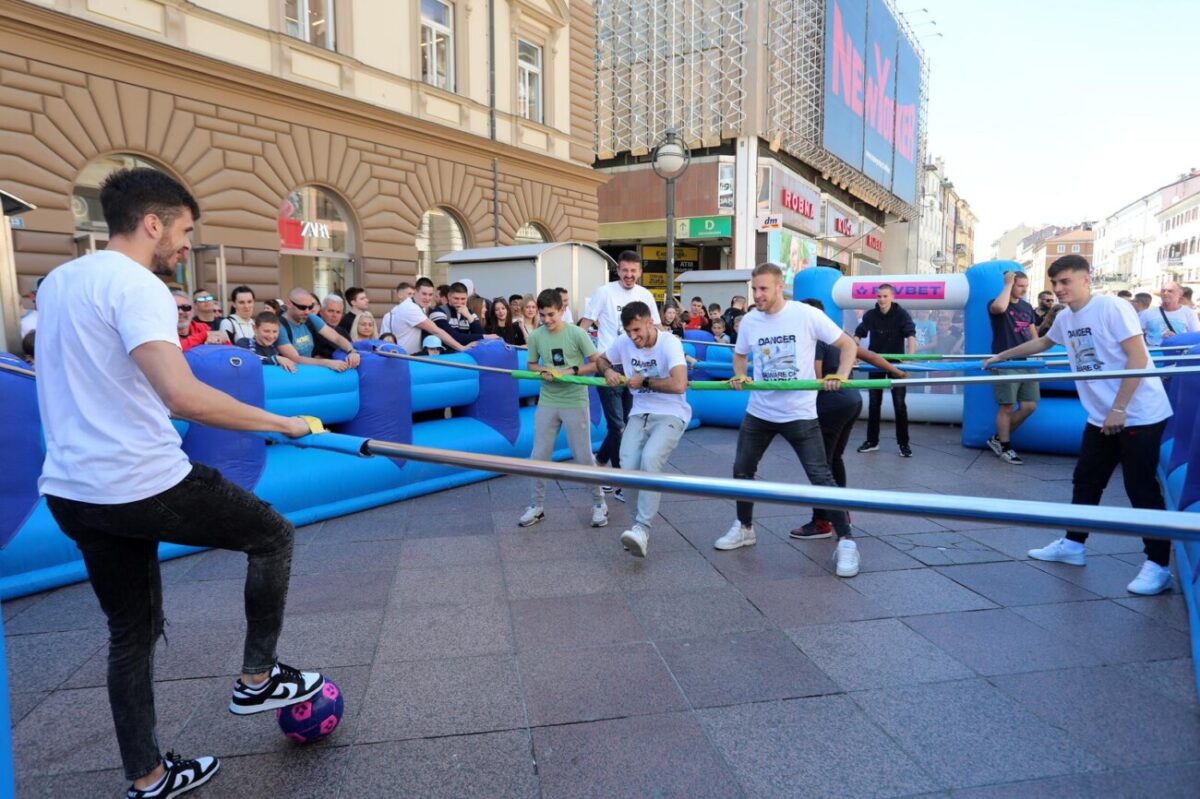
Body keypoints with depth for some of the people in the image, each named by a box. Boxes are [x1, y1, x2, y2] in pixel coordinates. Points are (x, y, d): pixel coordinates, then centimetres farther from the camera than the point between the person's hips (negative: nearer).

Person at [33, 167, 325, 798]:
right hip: (143, 485, -9)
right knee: (274, 536, 12)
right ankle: (257, 679, 22)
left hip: (70, 490, 9)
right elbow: (183, 397, -31)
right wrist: (279, 422, -22)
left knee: (131, 632, 20)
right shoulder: (135, 283, -16)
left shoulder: (56, 281, 13)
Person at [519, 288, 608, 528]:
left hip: (575, 403, -3)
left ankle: (599, 502, 22)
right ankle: (537, 505, 23)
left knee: (583, 457, 3)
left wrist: (571, 371, -19)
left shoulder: (577, 334, -9)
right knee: (538, 456, 6)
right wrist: (543, 371, -9)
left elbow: (597, 363, -7)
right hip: (546, 403, 4)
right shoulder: (536, 336, 0)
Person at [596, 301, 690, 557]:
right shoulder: (624, 343, 0)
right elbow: (600, 359, 20)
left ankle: (642, 529, -25)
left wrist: (644, 381, -17)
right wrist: (609, 371, -3)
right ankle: (640, 524, 8)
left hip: (671, 415, -5)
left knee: (650, 459, -30)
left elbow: (679, 385, -30)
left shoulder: (669, 343, -17)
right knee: (628, 468, -14)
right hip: (639, 414, 5)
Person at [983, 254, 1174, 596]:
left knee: (1142, 489, -4)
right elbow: (1043, 342, 30)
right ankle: (1073, 545, 25)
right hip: (1101, 417, 7)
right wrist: (1002, 356, 36)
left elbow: (1138, 358, -18)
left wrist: (1119, 409, -21)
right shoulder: (1065, 318, 8)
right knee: (1086, 481, 12)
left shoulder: (1112, 307, -14)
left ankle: (1158, 565, 7)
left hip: (1139, 414, -7)